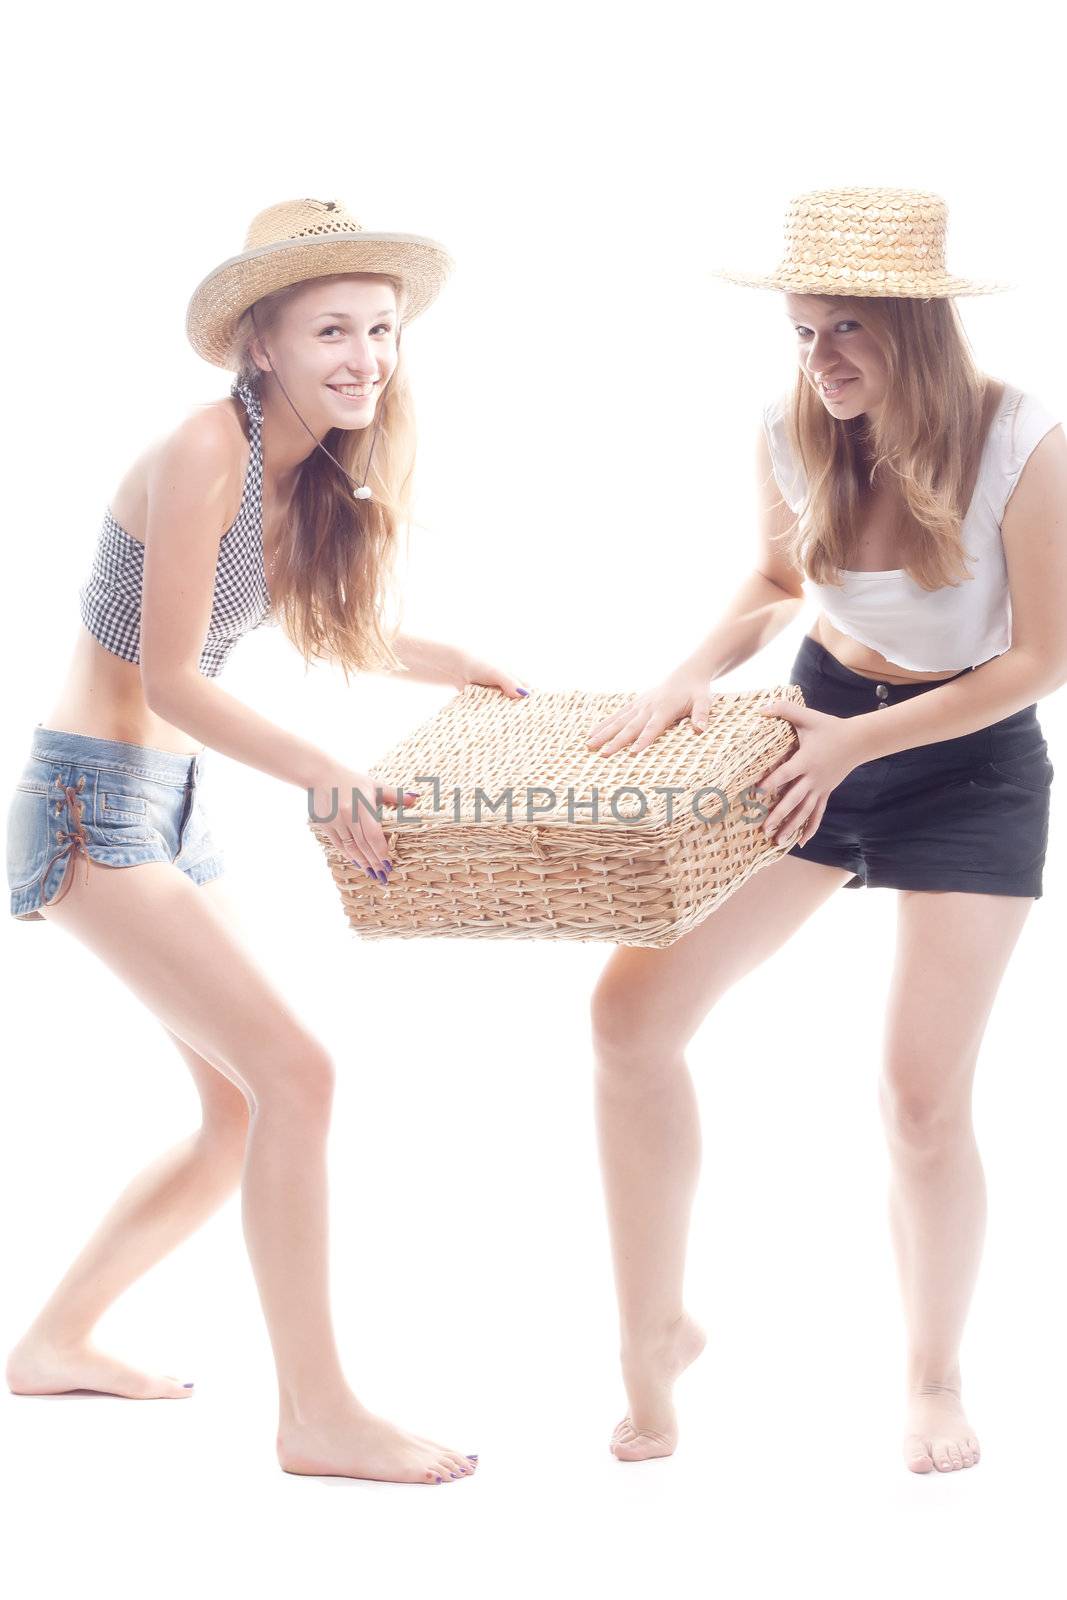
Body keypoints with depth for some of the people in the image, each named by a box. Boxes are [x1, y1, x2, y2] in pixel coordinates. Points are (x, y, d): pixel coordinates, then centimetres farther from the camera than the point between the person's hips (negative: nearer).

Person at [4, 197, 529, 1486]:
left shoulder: (310, 470, 6)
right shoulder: (205, 451, -20)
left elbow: (315, 623, 23)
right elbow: (172, 677, -21)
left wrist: (462, 670, 21)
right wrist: (322, 776, -30)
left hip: (171, 807, 9)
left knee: (243, 1113, 12)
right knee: (290, 1073, -16)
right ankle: (317, 1416, -9)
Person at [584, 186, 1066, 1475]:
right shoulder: (792, 434, -10)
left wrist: (859, 742, -21)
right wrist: (693, 675, -9)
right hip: (820, 719, 4)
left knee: (923, 1099, -8)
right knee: (632, 1010, -8)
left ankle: (933, 1379, 19)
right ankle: (654, 1332, 10)